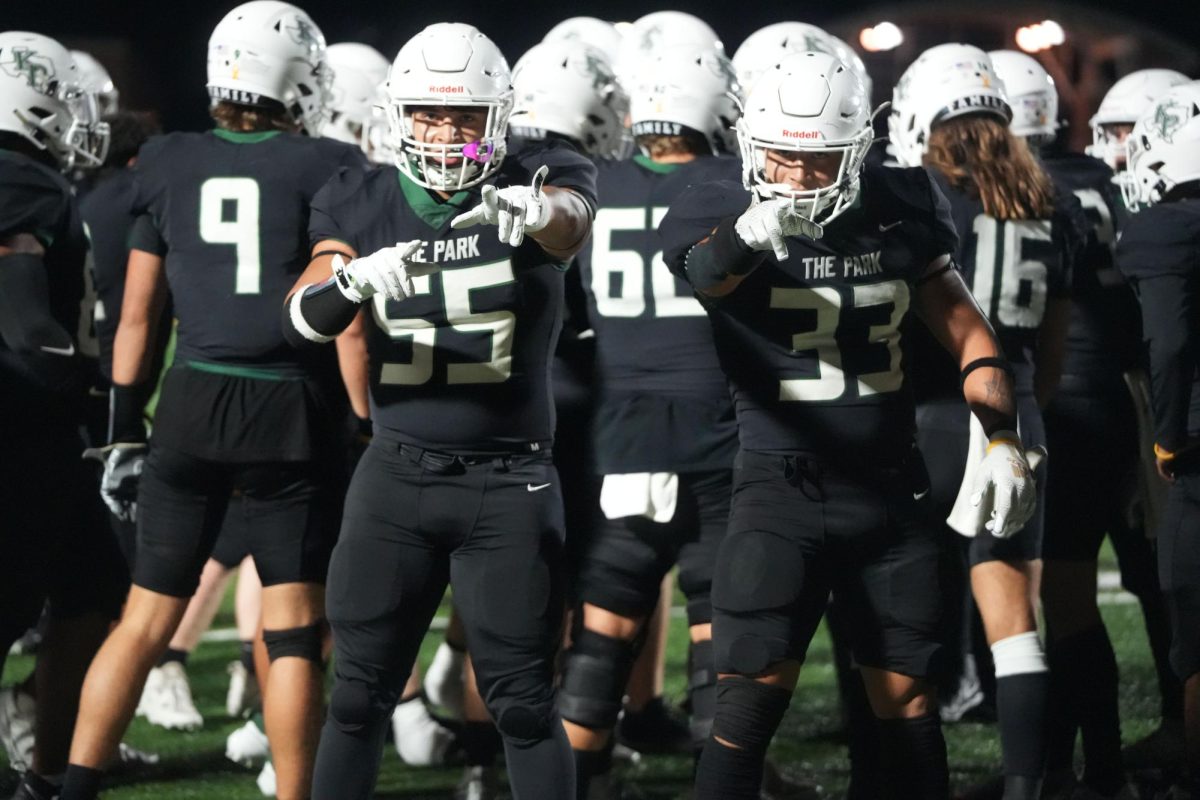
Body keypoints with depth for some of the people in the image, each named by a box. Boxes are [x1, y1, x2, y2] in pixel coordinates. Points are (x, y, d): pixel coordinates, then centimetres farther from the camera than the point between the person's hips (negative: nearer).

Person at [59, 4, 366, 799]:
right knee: (294, 630, 4)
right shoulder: (328, 171, -5)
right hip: (292, 413, -3)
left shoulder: (170, 166, 5)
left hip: (193, 405, 3)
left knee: (147, 617, 10)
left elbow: (138, 315, 9)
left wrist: (125, 431, 15)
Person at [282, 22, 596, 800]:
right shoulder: (363, 203, 1)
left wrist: (530, 212, -55)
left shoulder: (535, 181, -5)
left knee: (523, 701, 1)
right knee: (360, 693, 5)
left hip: (510, 480, -2)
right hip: (398, 473, 2)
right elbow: (304, 318, -12)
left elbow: (569, 225, -30)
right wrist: (352, 279, -35)